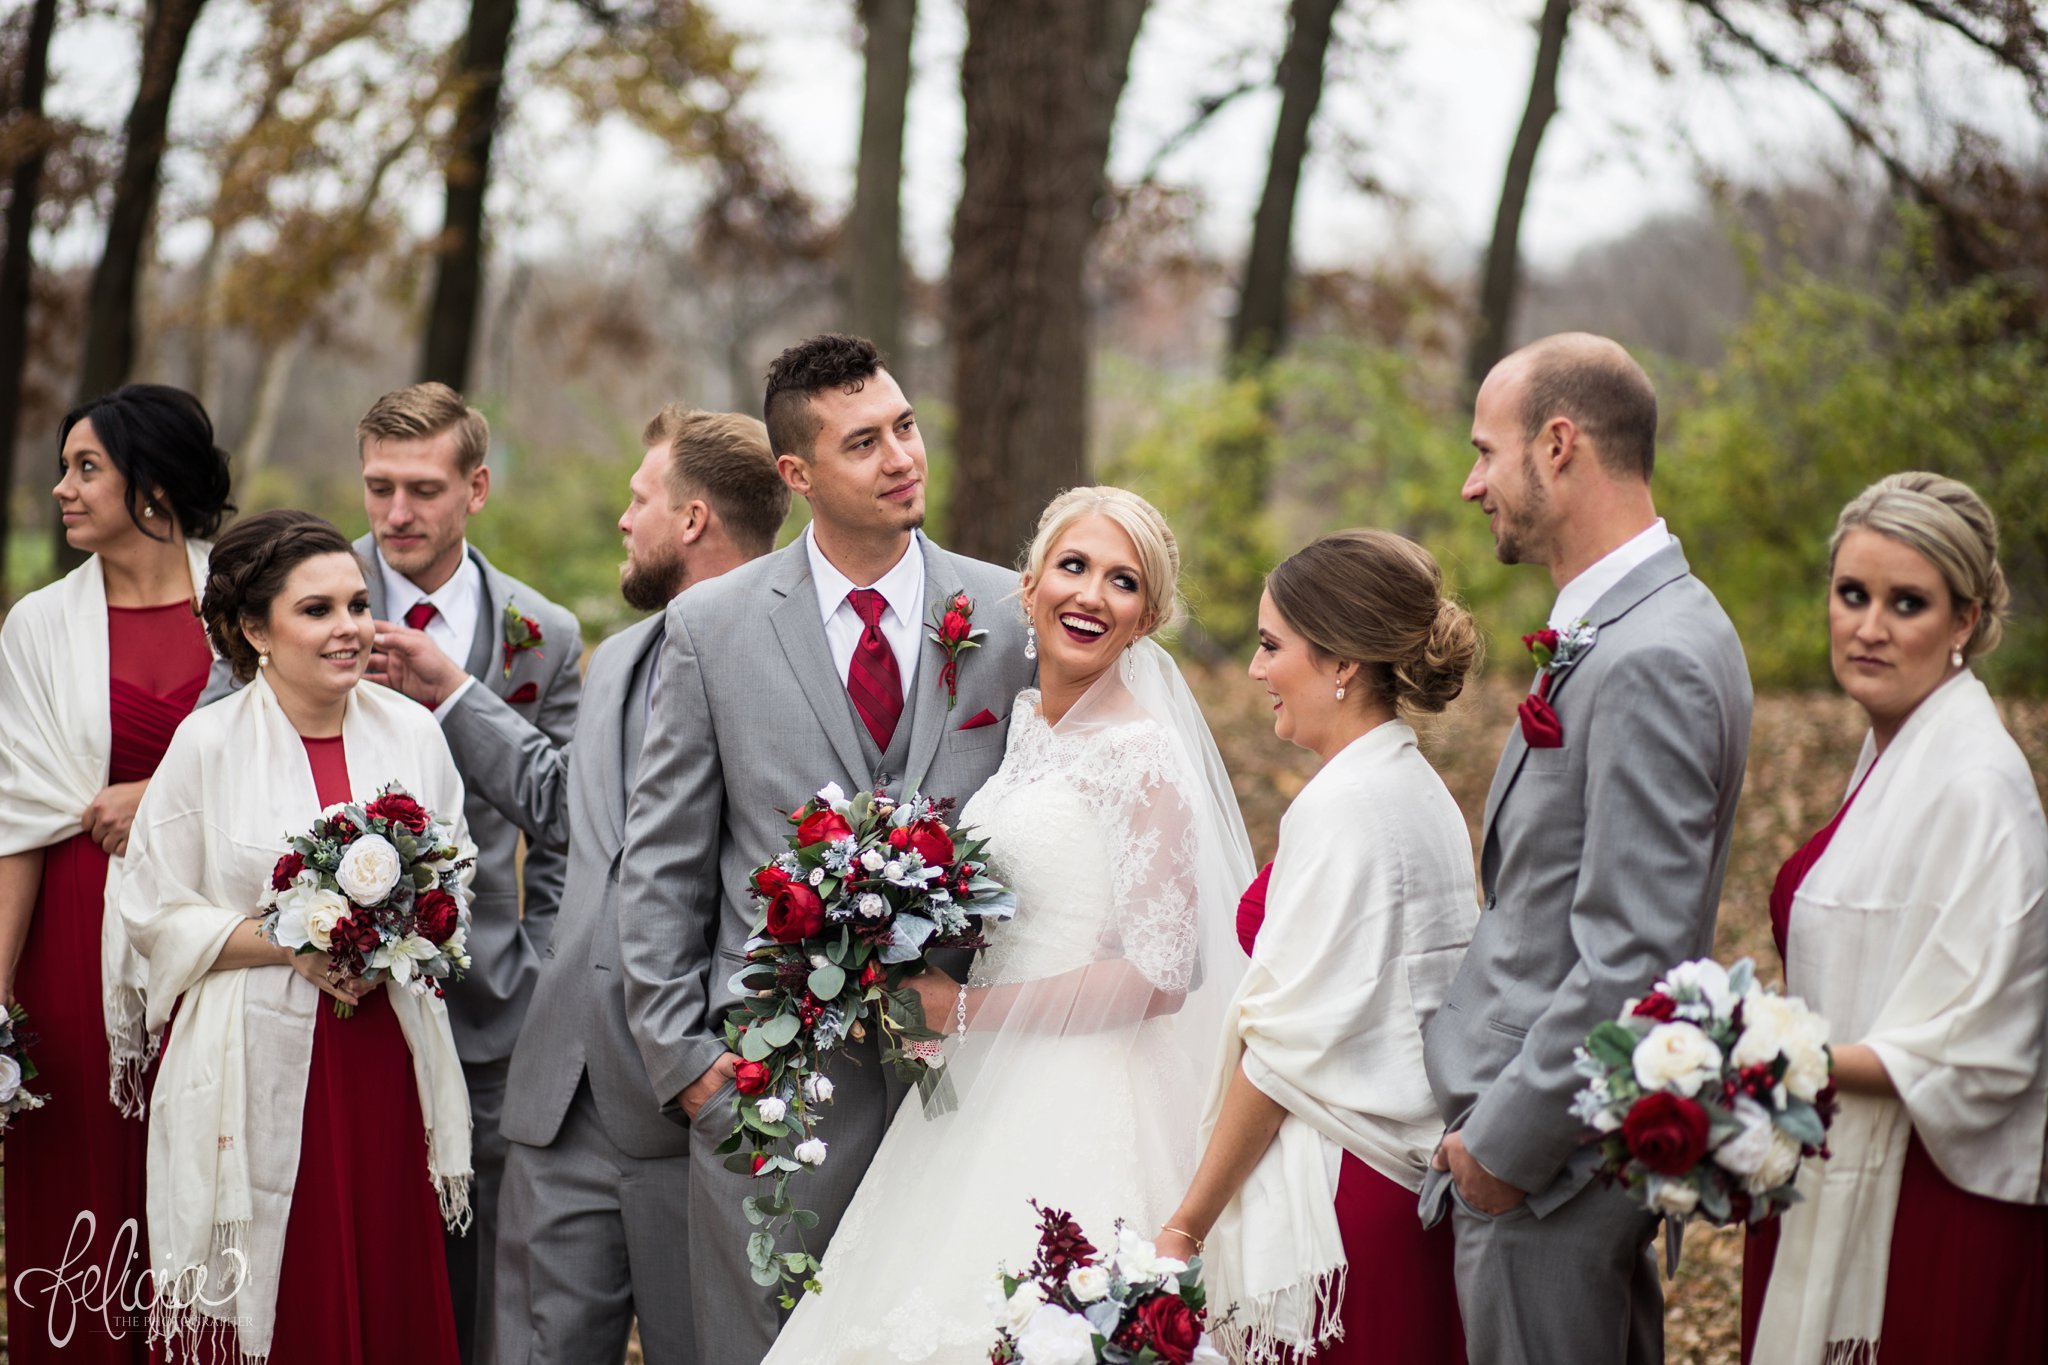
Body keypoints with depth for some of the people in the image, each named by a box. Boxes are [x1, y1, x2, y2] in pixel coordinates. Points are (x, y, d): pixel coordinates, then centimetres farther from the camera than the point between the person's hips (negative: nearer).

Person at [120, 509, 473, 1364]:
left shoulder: (411, 733, 6)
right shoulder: (208, 744, -3)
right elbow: (158, 914, -3)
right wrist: (291, 943, -14)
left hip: (385, 1059, 3)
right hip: (258, 1066, -3)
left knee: (389, 1291, 3)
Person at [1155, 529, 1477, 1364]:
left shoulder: (1342, 808, -15)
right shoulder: (1421, 792, 12)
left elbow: (1286, 1041, -16)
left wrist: (1187, 1223, -10)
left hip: (1342, 1194, -9)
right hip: (1414, 1187, 9)